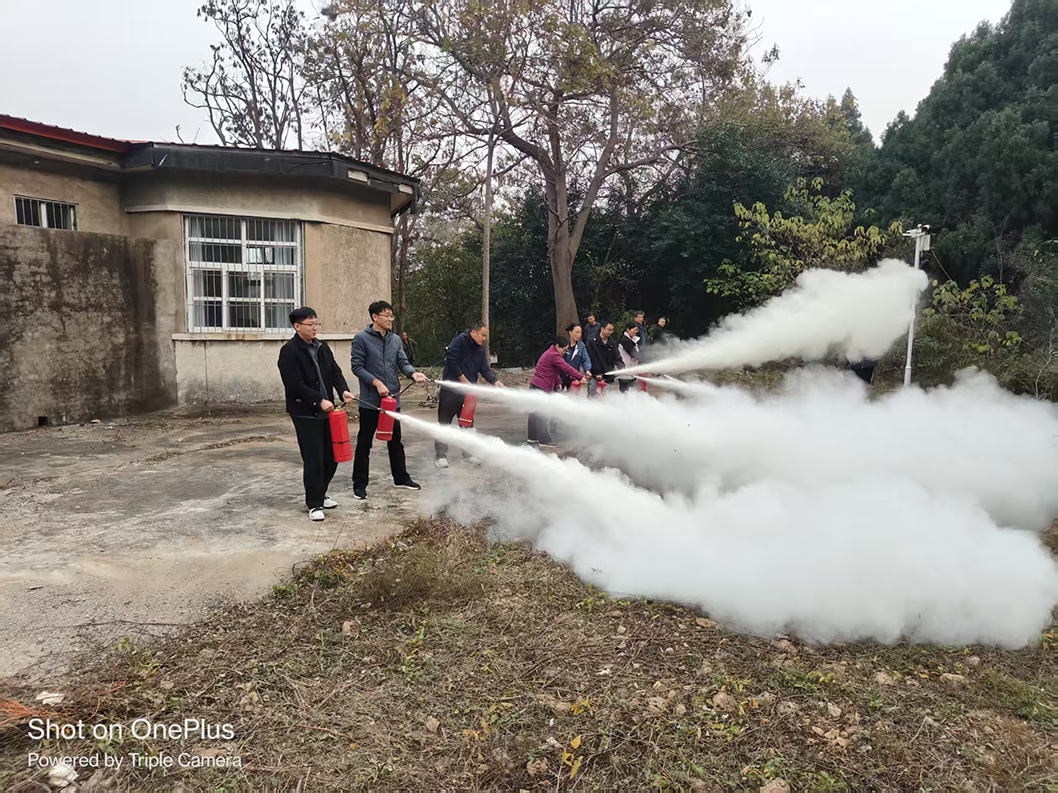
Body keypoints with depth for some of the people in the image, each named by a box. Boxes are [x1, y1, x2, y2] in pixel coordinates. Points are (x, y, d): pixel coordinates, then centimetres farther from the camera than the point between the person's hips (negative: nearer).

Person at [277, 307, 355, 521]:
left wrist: (343, 390, -10)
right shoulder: (289, 351, -11)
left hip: (325, 411, 7)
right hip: (305, 413, -7)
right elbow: (295, 385, -18)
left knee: (332, 455, 12)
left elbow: (335, 372, 10)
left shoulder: (322, 347, 11)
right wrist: (319, 400, -21)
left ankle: (320, 494, 31)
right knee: (313, 459, -4)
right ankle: (314, 504, 8)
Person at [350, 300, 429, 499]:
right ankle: (359, 484, 13)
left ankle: (401, 478, 29)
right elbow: (356, 366, -10)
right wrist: (376, 382, -19)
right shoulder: (361, 339, -7)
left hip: (392, 399, 5)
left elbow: (403, 362, 2)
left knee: (395, 441, 16)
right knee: (364, 444, 3)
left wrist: (413, 373, -19)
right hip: (370, 401, -5)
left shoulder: (395, 340, 9)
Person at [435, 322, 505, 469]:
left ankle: (468, 452, 23)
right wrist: (465, 381, -15)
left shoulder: (480, 349, 10)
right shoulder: (460, 340, -12)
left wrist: (495, 381, -15)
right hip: (450, 389, -7)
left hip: (467, 391, 7)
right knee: (444, 422, -1)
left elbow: (485, 370, 4)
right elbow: (452, 362, -18)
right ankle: (440, 455, 7)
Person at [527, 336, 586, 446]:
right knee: (542, 414, -7)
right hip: (541, 388, -11)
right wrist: (580, 377, -13)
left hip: (535, 385, 11)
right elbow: (566, 368, -18)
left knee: (536, 412, 15)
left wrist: (558, 382, 12)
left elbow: (556, 371, 20)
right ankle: (544, 440, -5)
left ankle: (533, 437, 22)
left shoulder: (550, 353, 19)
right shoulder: (554, 355, -16)